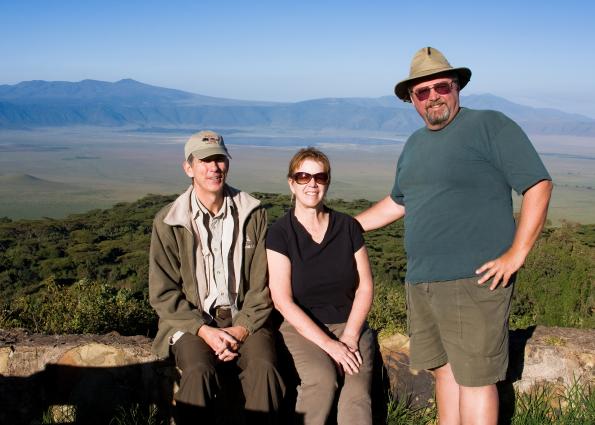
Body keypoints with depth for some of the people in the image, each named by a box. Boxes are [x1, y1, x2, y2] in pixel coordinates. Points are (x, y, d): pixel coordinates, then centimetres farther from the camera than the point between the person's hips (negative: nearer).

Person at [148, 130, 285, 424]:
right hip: (192, 321, -1)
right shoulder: (168, 222, 0)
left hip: (245, 319, 1)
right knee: (199, 372, -31)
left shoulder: (253, 214, 3)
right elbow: (163, 293, 0)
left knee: (264, 368, -29)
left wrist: (242, 328, -11)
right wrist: (204, 330, -13)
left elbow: (262, 284, 3)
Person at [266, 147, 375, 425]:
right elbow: (283, 301, -9)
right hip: (302, 327, -2)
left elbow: (365, 287, 5)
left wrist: (349, 337, -9)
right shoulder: (280, 233, -4)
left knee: (357, 395, -24)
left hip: (349, 324, 2)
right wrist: (328, 344, -16)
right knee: (322, 379, -31)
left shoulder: (348, 227, 5)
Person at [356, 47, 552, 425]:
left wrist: (516, 255, -15)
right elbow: (397, 204, 27)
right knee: (445, 371, 15)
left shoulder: (490, 126, -5)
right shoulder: (414, 145, 17)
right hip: (421, 282, 7)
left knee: (474, 377, -1)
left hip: (473, 281, -7)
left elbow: (539, 185, -9)